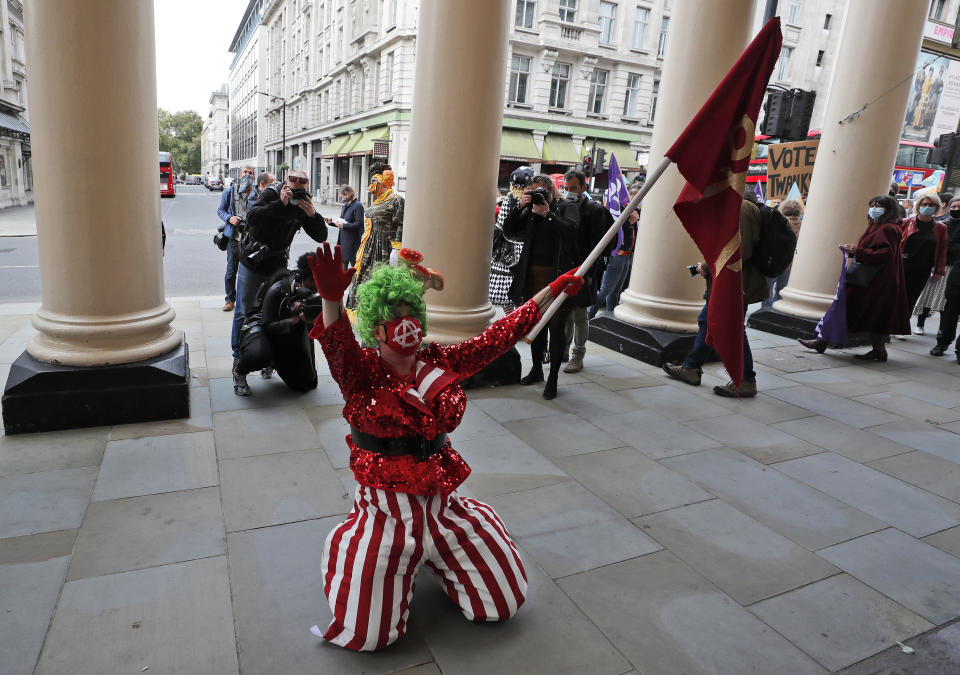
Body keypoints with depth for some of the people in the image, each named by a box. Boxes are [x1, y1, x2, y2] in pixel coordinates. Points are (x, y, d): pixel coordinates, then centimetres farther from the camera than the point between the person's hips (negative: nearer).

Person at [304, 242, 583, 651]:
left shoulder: (440, 364, -1)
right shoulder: (363, 373, -13)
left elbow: (497, 337, 0)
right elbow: (338, 346, -34)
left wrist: (551, 293, 0)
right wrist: (332, 299, -55)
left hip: (441, 503, 4)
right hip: (387, 509, -4)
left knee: (505, 602, 13)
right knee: (368, 635, 2)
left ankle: (432, 554, 36)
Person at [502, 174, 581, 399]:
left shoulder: (567, 207, 2)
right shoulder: (530, 211, 12)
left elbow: (571, 230, -17)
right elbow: (508, 232, 2)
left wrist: (548, 214, -24)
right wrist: (520, 207, -8)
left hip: (558, 277, -4)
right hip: (533, 277, 4)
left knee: (556, 327, -1)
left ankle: (553, 378, 9)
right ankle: (536, 369, 29)